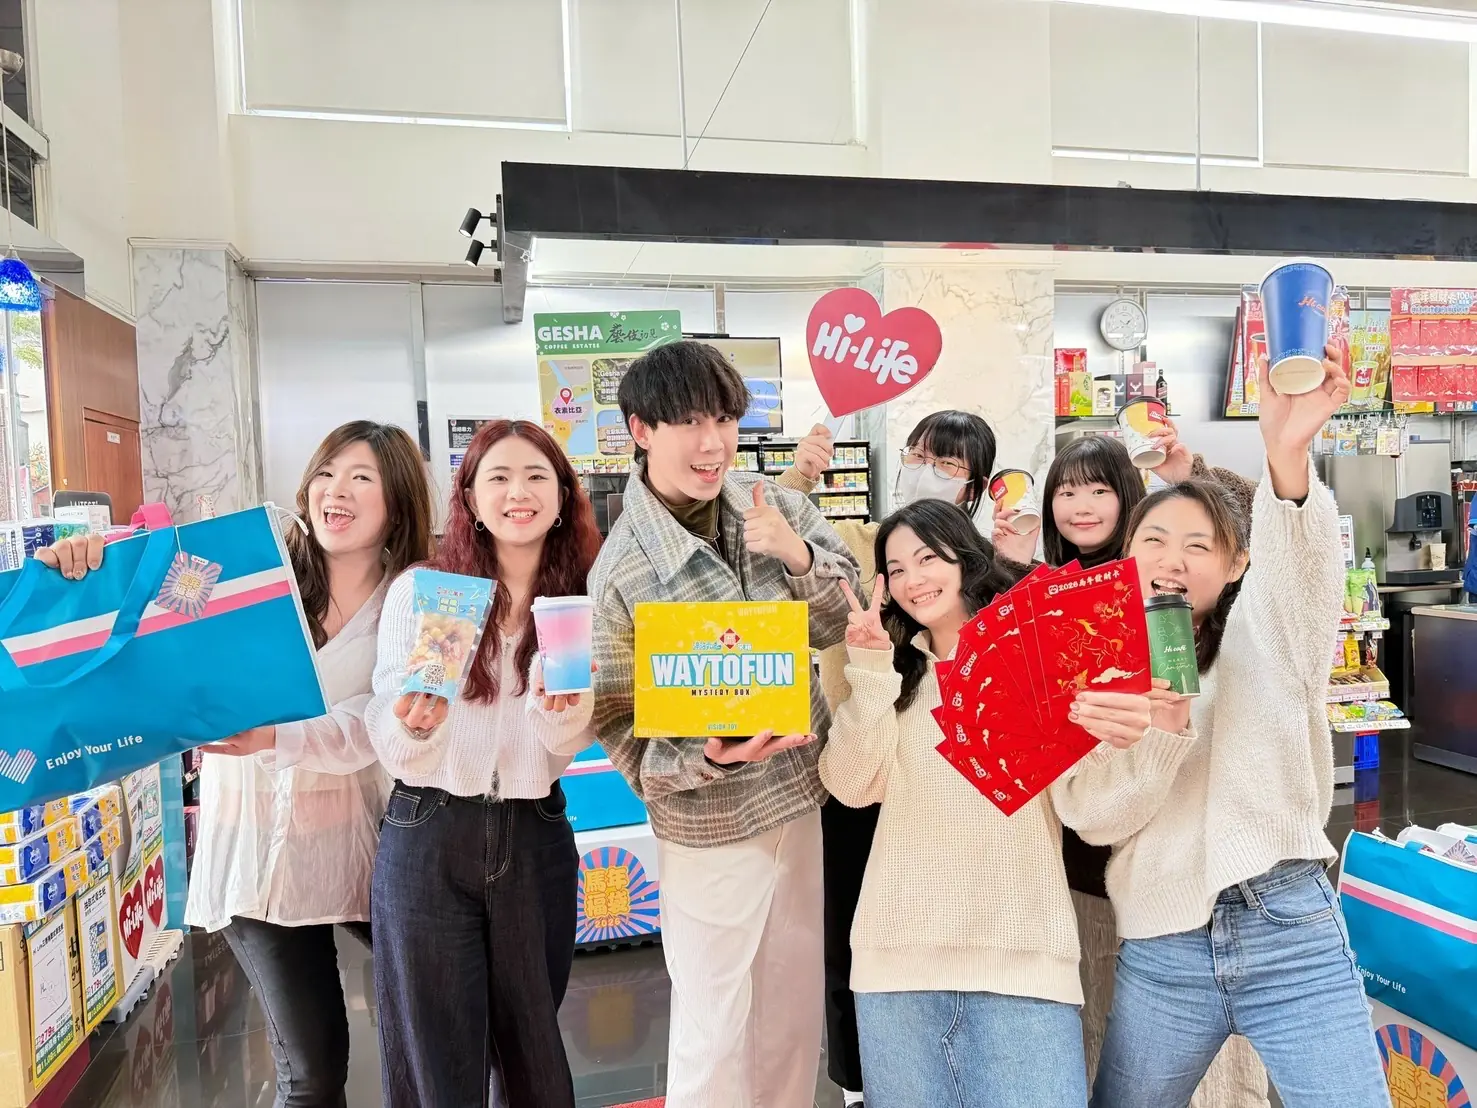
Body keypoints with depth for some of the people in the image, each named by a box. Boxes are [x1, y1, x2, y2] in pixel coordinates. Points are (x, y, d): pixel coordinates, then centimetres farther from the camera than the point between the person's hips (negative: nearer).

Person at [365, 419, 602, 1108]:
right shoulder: (419, 589, -5)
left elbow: (563, 750, 1)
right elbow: (390, 746, -5)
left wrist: (561, 708, -19)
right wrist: (415, 726, -26)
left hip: (535, 843, 2)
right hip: (427, 837, -2)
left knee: (533, 1050, 17)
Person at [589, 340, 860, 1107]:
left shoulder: (774, 507, -6)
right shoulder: (621, 571, -19)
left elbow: (841, 625, -3)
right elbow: (620, 726, -13)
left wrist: (797, 556, -21)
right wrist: (707, 758, -30)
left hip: (798, 791, 5)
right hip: (710, 823, -5)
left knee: (797, 1005, 22)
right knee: (714, 1030, 11)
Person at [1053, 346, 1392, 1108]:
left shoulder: (1263, 636, 2)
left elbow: (1303, 566, -21)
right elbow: (1088, 812, -5)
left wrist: (1288, 457, -41)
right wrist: (1163, 732, -22)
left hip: (1291, 932, -1)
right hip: (1160, 952, 2)